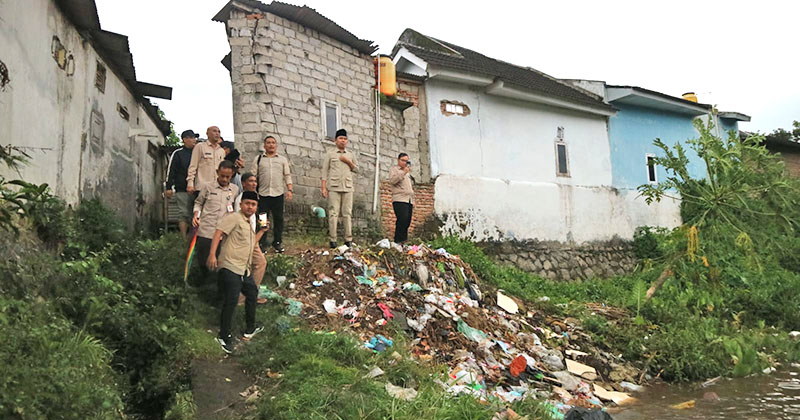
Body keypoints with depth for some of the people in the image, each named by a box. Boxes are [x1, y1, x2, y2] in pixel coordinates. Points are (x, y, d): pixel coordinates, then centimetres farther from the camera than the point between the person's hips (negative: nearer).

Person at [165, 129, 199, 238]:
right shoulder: (178, 154, 2)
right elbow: (170, 171, 0)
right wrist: (168, 187, -6)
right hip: (182, 190, -4)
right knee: (184, 215, -4)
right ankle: (184, 239, 0)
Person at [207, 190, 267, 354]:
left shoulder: (248, 224, 22)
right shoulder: (234, 218, -6)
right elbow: (218, 233, -17)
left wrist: (262, 230, 24)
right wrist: (212, 254, -27)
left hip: (244, 270, 10)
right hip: (230, 268, -10)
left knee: (252, 294, 20)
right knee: (230, 302, -9)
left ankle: (250, 329, 37)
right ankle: (224, 337, 6)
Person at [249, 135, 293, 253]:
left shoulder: (282, 159, 13)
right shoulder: (258, 159, 9)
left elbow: (287, 176, 11)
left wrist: (289, 190, 0)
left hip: (278, 194, 1)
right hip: (262, 194, -1)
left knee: (278, 219, 4)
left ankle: (277, 243, 14)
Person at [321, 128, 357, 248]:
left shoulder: (350, 155, 18)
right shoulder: (330, 154, 9)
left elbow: (356, 169, 19)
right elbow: (325, 171, 4)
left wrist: (348, 162, 1)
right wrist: (323, 188, -5)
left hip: (347, 188, 3)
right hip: (333, 187, -3)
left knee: (347, 213, -1)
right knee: (333, 213, -6)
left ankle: (348, 239, 1)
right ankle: (332, 240, -4)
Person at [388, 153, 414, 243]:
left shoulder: (408, 172, 30)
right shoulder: (394, 169, 7)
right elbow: (392, 181, -12)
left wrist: (413, 201, 24)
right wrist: (403, 173, -16)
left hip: (409, 201, 7)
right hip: (400, 200, -7)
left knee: (407, 222, 0)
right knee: (402, 220, -20)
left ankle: (404, 241, 3)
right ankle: (398, 241, -19)